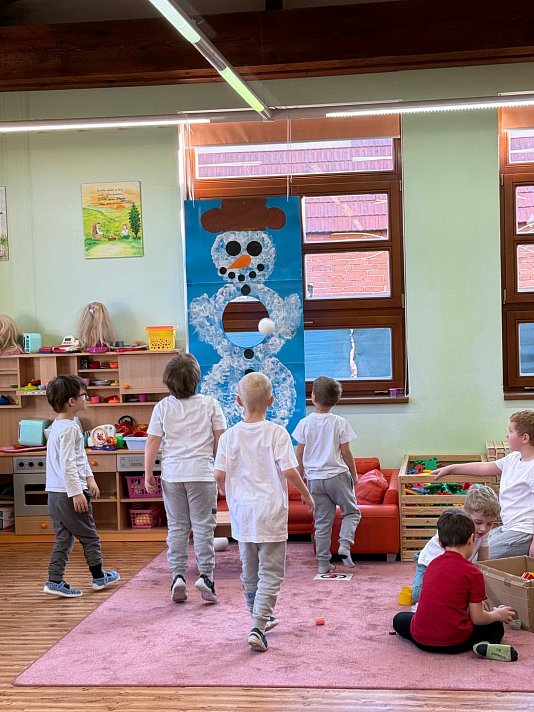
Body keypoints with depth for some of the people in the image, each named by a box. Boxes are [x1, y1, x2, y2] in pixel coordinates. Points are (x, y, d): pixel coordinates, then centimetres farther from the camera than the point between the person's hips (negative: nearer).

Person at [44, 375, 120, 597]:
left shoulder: (58, 426, 14)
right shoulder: (69, 429, -19)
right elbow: (67, 464, -23)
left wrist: (89, 478, 21)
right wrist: (76, 492, -22)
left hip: (55, 494, 9)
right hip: (69, 493, -9)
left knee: (63, 539, 12)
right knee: (89, 536, 7)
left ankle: (55, 580, 10)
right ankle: (99, 577, 20)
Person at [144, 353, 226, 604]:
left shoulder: (163, 407, 2)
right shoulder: (210, 404, 0)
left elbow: (152, 443, 0)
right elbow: (221, 439, 1)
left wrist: (148, 474, 7)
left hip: (172, 475, 1)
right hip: (202, 473, -1)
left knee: (177, 527, 9)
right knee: (203, 526, 3)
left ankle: (178, 576, 6)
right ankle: (205, 575, -4)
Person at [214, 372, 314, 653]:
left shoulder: (230, 436, -2)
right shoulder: (277, 433, -10)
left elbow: (219, 475, -3)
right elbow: (289, 471, -14)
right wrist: (305, 493, 4)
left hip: (242, 511, 4)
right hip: (271, 513, -4)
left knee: (249, 569, 19)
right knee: (271, 573, 1)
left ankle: (261, 618, 34)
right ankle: (257, 627, -10)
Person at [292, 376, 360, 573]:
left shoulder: (305, 423, -3)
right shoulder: (340, 423, -8)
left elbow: (300, 454, 1)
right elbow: (346, 453, -5)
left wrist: (301, 477, 14)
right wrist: (354, 475, 8)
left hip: (314, 478, 2)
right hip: (337, 475, -2)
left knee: (322, 522, 9)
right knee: (351, 512, 14)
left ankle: (323, 563, 10)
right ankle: (344, 544, -8)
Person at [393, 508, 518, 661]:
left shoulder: (433, 564, 9)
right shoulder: (473, 572, -7)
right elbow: (477, 618, -5)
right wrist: (497, 615, 16)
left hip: (421, 638, 4)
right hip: (455, 643, -4)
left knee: (400, 619, 32)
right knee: (495, 626, 18)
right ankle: (486, 644, -12)